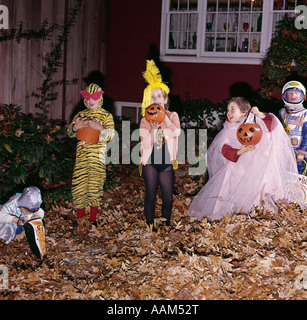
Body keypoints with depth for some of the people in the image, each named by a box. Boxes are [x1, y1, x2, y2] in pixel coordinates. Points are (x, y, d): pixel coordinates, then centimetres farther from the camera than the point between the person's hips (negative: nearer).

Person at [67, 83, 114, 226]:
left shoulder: (106, 115, 6)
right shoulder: (80, 115, 16)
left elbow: (110, 135, -3)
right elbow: (70, 132, 12)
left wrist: (99, 127, -22)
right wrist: (75, 127, -10)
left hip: (97, 157, -3)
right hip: (81, 156, 3)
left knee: (95, 186, -2)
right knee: (78, 185, 2)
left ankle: (93, 219, 13)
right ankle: (80, 218, 19)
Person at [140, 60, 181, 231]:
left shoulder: (172, 116, 3)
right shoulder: (145, 120, 2)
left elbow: (176, 132, -18)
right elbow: (145, 144, -9)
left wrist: (163, 115, -19)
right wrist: (153, 127, -21)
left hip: (167, 162, 0)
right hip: (150, 162, 0)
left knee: (168, 197, 4)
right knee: (151, 196, 4)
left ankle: (166, 225, 22)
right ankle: (150, 226, 16)